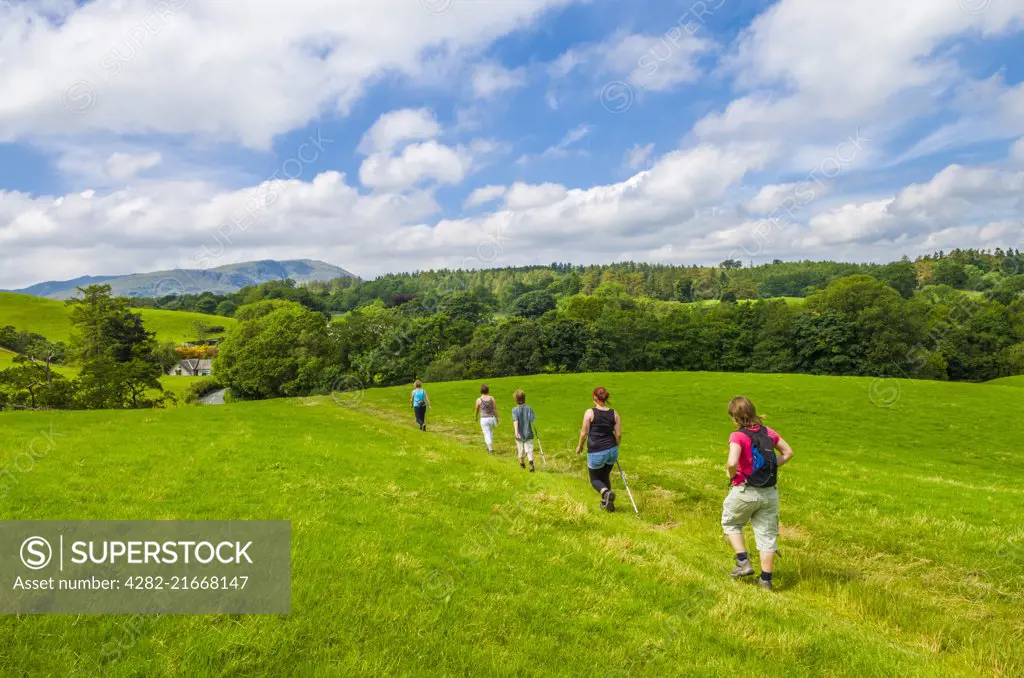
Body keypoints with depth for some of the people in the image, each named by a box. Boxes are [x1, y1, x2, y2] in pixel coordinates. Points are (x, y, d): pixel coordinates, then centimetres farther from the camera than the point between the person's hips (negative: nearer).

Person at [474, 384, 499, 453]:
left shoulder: (479, 400, -9)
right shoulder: (492, 398, -5)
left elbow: (477, 409, 5)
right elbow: (495, 409, -3)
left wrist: (475, 416, 25)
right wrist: (497, 418, 6)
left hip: (484, 419, -3)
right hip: (492, 418, 3)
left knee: (487, 435, 1)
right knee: (490, 433, 23)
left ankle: (491, 450, -6)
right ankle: (489, 447, 34)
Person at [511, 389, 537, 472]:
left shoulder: (514, 410, -9)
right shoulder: (529, 408, -6)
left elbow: (515, 421, -22)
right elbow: (532, 419, -13)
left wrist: (516, 432, -31)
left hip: (520, 434, 0)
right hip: (528, 433, 0)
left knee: (520, 449, 17)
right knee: (529, 449, 0)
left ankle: (522, 464, 36)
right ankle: (531, 463, -23)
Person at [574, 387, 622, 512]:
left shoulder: (590, 412, -10)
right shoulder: (614, 413, 0)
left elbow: (584, 433, -5)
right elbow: (618, 434, 2)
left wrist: (580, 446, 12)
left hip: (596, 453, -4)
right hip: (612, 450, 4)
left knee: (595, 479, 15)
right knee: (605, 477, 25)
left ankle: (606, 492, -15)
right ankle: (606, 503, 25)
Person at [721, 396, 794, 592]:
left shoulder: (738, 436, -17)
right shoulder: (768, 432, 2)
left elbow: (732, 463, -31)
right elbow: (788, 452, 13)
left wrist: (731, 475, -11)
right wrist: (771, 468, 11)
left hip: (745, 492, -5)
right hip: (770, 492, 5)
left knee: (730, 523, 22)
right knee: (767, 535, 13)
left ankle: (743, 562, 13)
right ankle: (766, 579, 20)